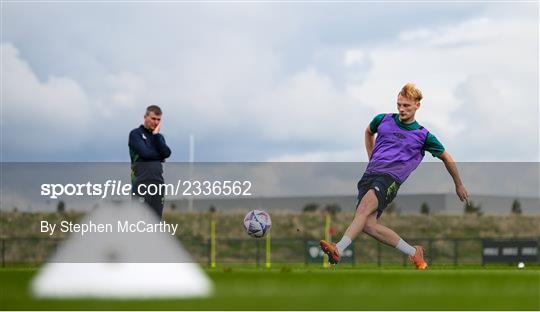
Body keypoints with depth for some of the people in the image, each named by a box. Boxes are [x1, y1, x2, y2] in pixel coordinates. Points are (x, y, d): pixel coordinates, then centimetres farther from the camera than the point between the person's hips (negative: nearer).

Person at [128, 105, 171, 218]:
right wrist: (160, 155, 1)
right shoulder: (136, 134, 1)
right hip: (142, 183, -6)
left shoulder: (159, 136, 19)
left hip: (158, 182, 6)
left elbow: (167, 153, 0)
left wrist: (156, 135, -3)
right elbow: (144, 153, -14)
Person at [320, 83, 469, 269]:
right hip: (369, 175, 4)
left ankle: (338, 250, -48)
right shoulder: (383, 120, 18)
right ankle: (414, 252, -4)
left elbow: (446, 158, 23)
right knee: (368, 224, -18)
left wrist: (459, 185, 31)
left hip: (391, 177, -4)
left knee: (365, 204, -34)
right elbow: (368, 132, 41)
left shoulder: (423, 135, 10)